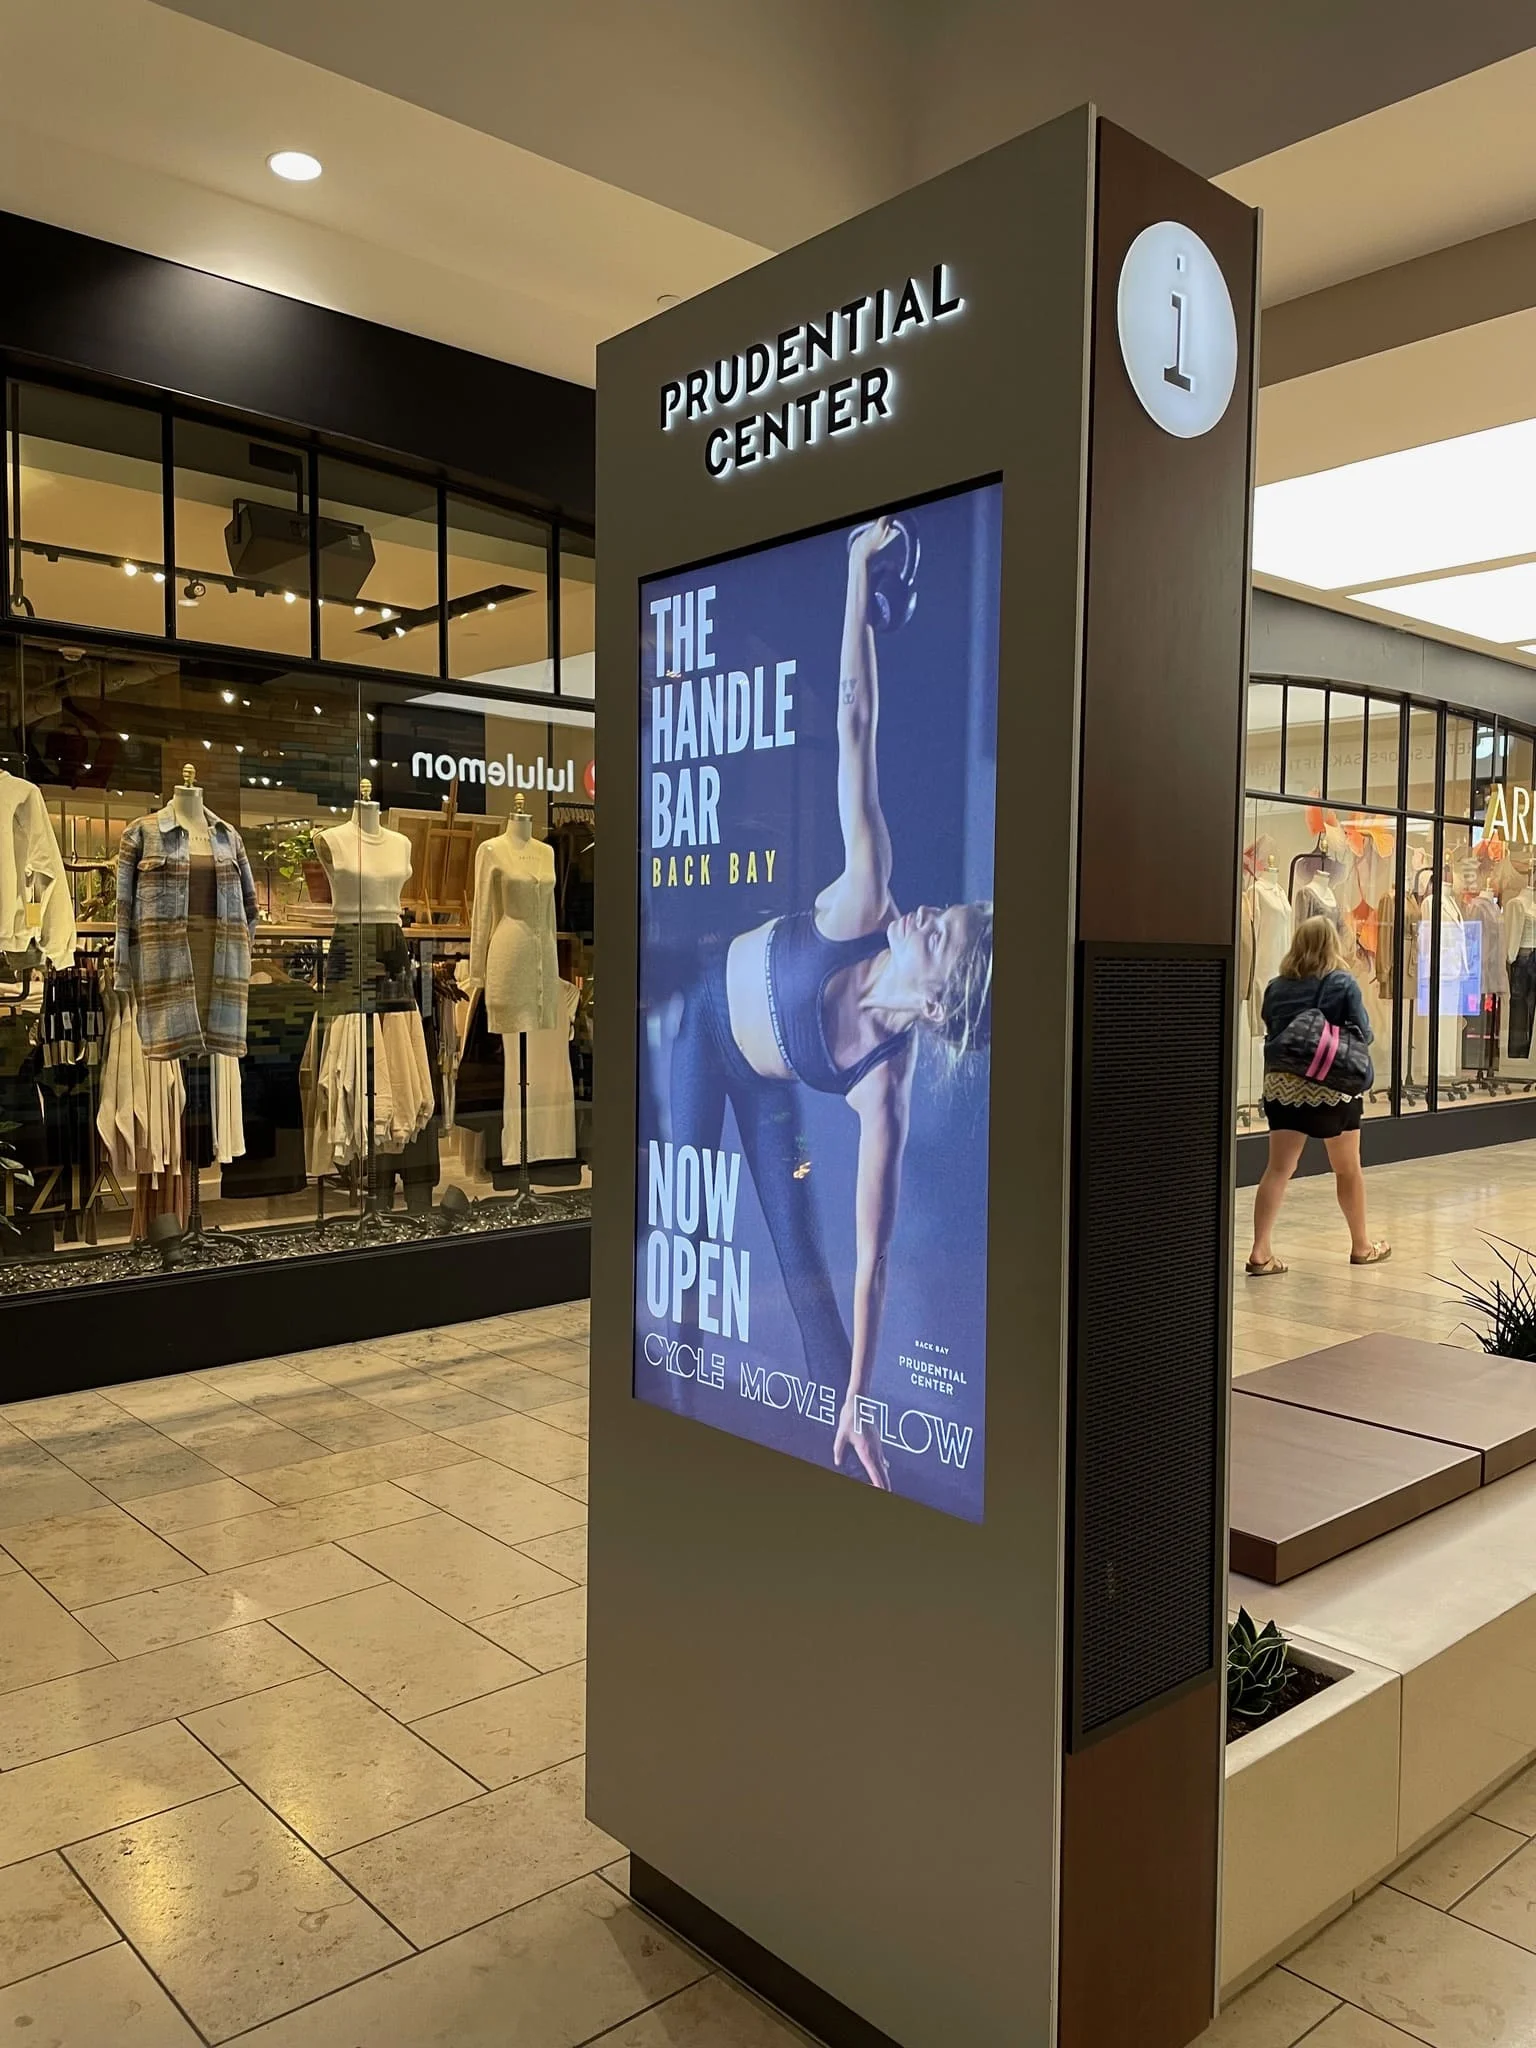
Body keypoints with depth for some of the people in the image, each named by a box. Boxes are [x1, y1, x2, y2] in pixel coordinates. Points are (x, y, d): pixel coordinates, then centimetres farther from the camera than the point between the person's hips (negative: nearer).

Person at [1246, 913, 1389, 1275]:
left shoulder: (1276, 986, 2)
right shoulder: (1344, 984, -7)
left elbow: (1270, 1033, 7)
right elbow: (1363, 1034, -5)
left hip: (1282, 1083, 3)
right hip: (1331, 1085, -2)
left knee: (1278, 1168, 2)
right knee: (1348, 1169, 15)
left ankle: (1261, 1252, -6)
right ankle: (1362, 1245, 31)